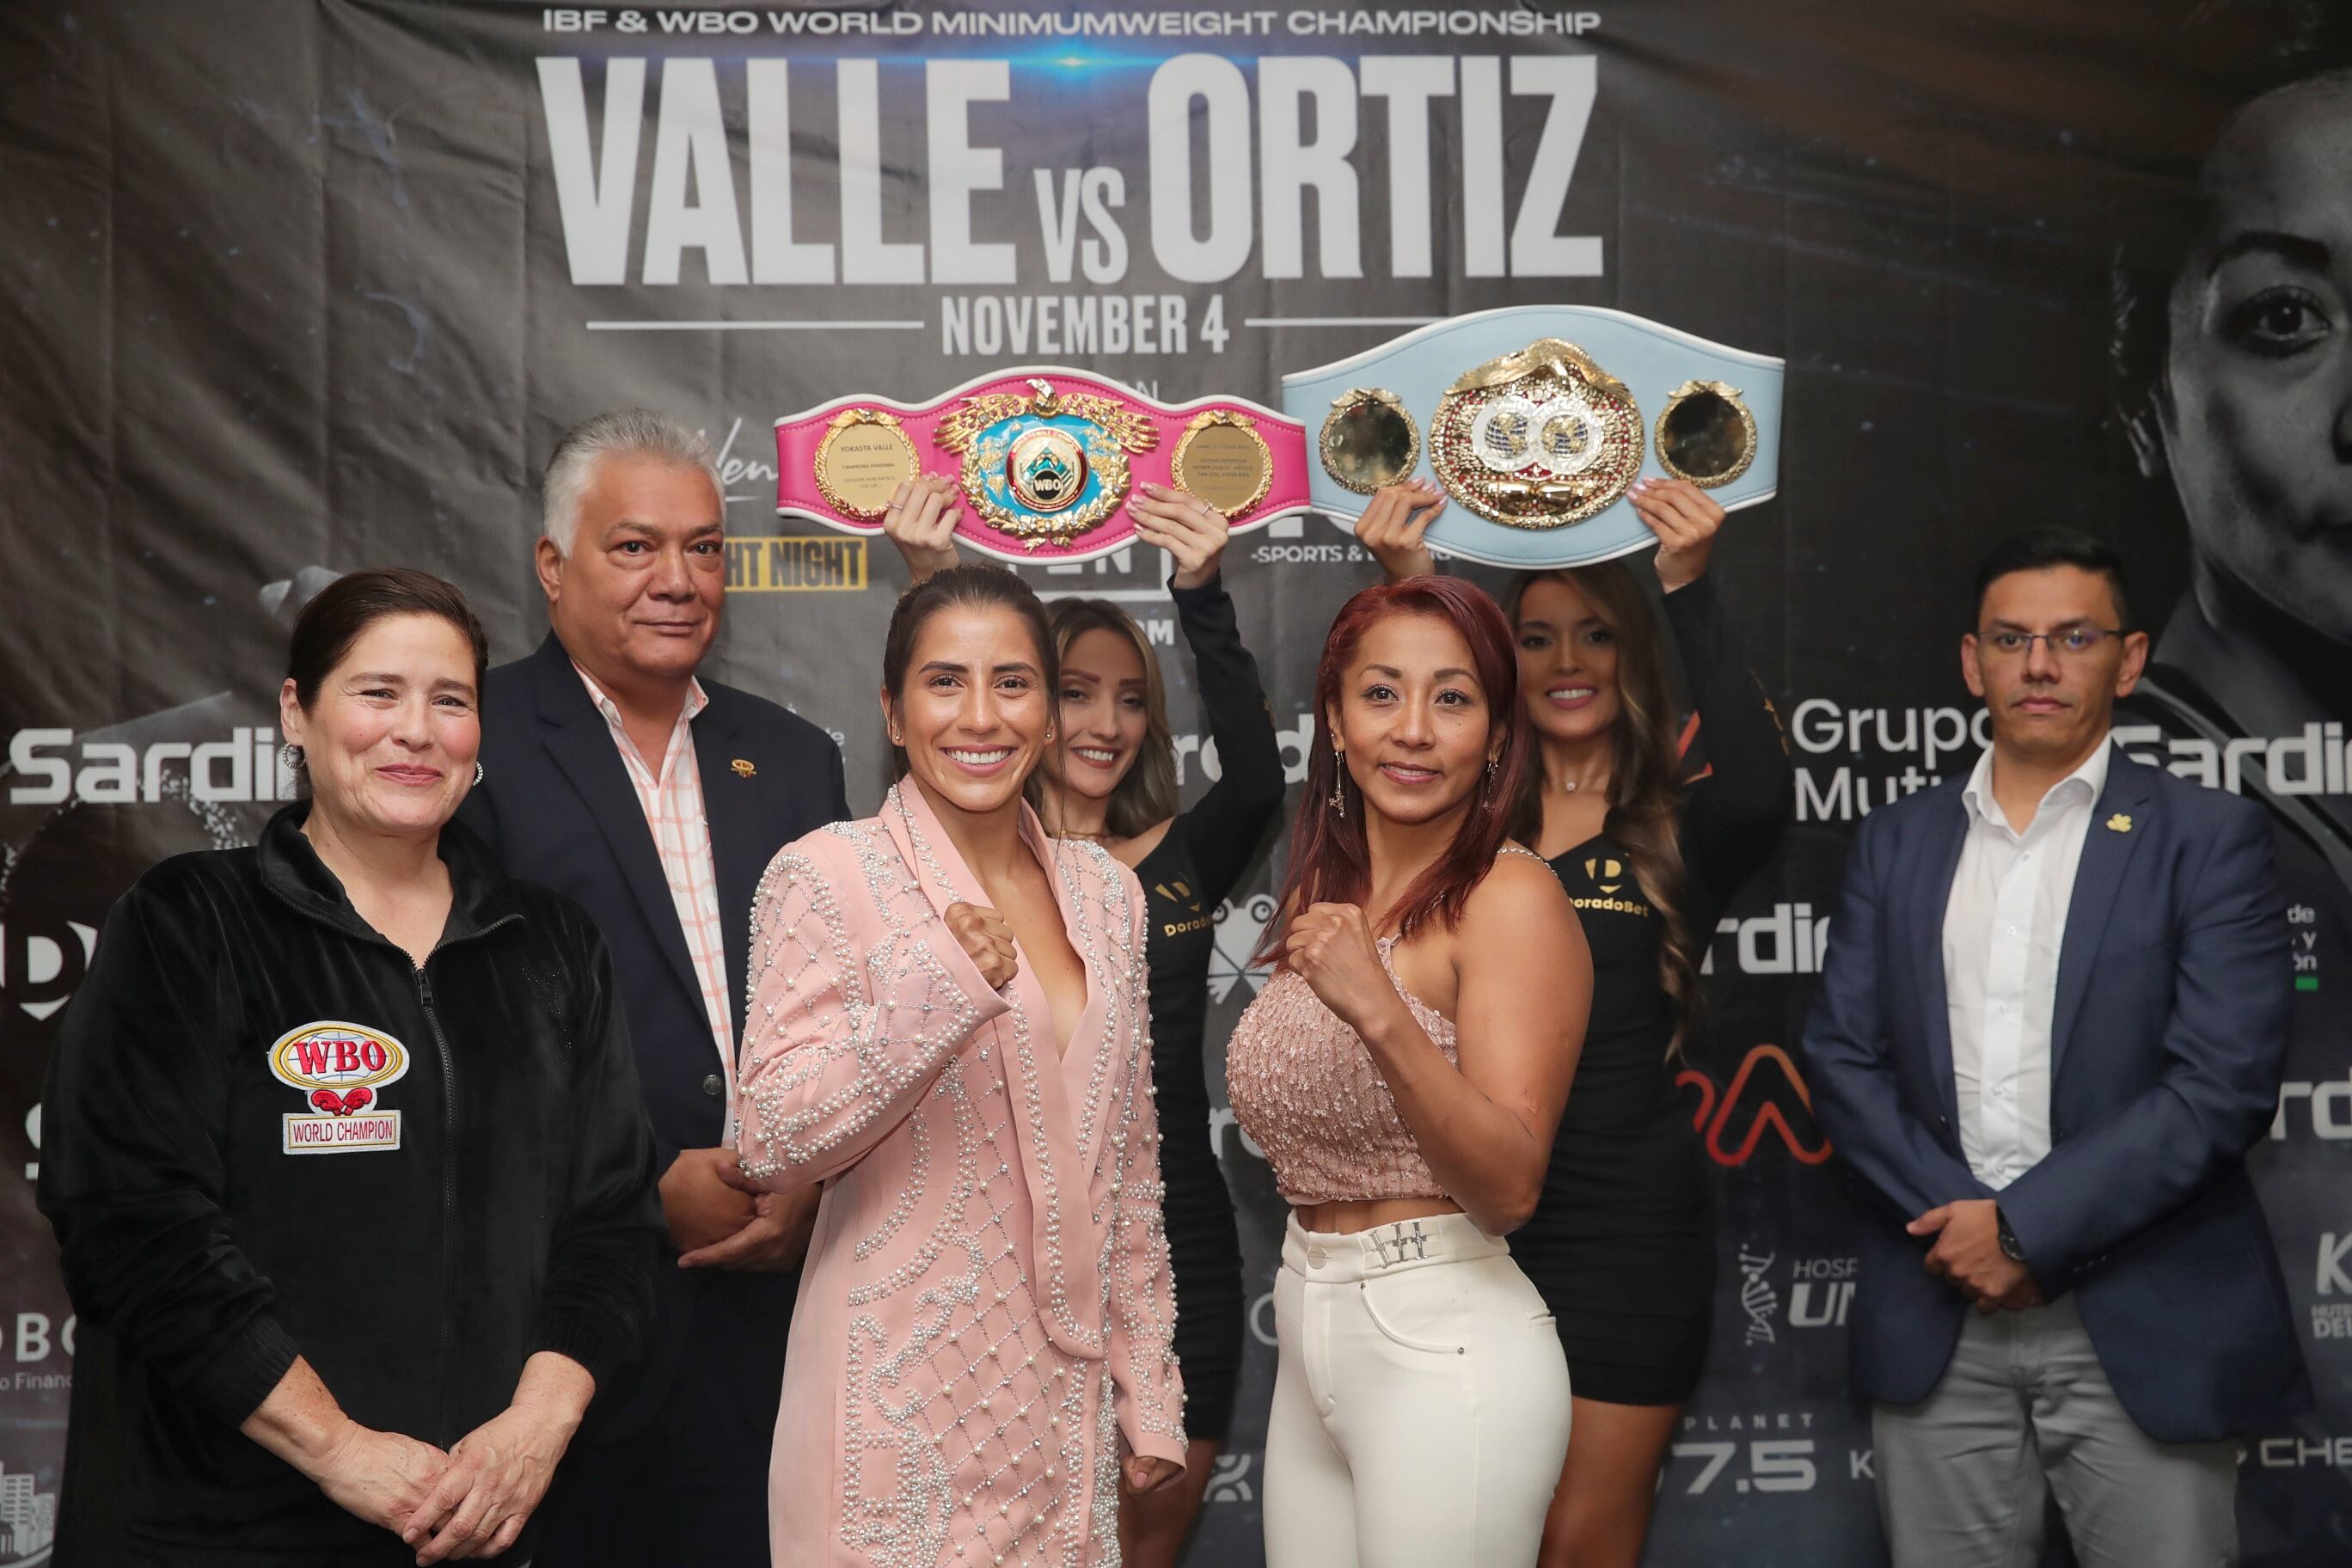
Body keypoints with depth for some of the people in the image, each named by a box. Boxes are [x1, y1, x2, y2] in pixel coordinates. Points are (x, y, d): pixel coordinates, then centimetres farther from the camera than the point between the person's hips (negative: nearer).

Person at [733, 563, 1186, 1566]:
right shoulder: (826, 875, -9)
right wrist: (936, 991, -26)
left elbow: (1128, 1170, 12)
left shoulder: (1105, 891, 7)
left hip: (1065, 1400, 5)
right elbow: (773, 1146, -14)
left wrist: (1149, 1395, 11)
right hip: (900, 1401, -5)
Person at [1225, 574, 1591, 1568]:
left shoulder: (1510, 897, -12)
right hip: (1309, 1336, 7)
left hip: (1444, 1345, -7)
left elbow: (1512, 1184, -21)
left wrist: (1381, 1014, -31)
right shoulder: (1322, 893, 9)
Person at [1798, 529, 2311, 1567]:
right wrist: (1957, 1216, -10)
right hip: (1938, 1321, 3)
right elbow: (1840, 1057, 4)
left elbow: (2224, 1083, -9)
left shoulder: (2207, 837, 0)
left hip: (2145, 1330, -2)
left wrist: (2026, 1227, -14)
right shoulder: (1897, 842, 10)